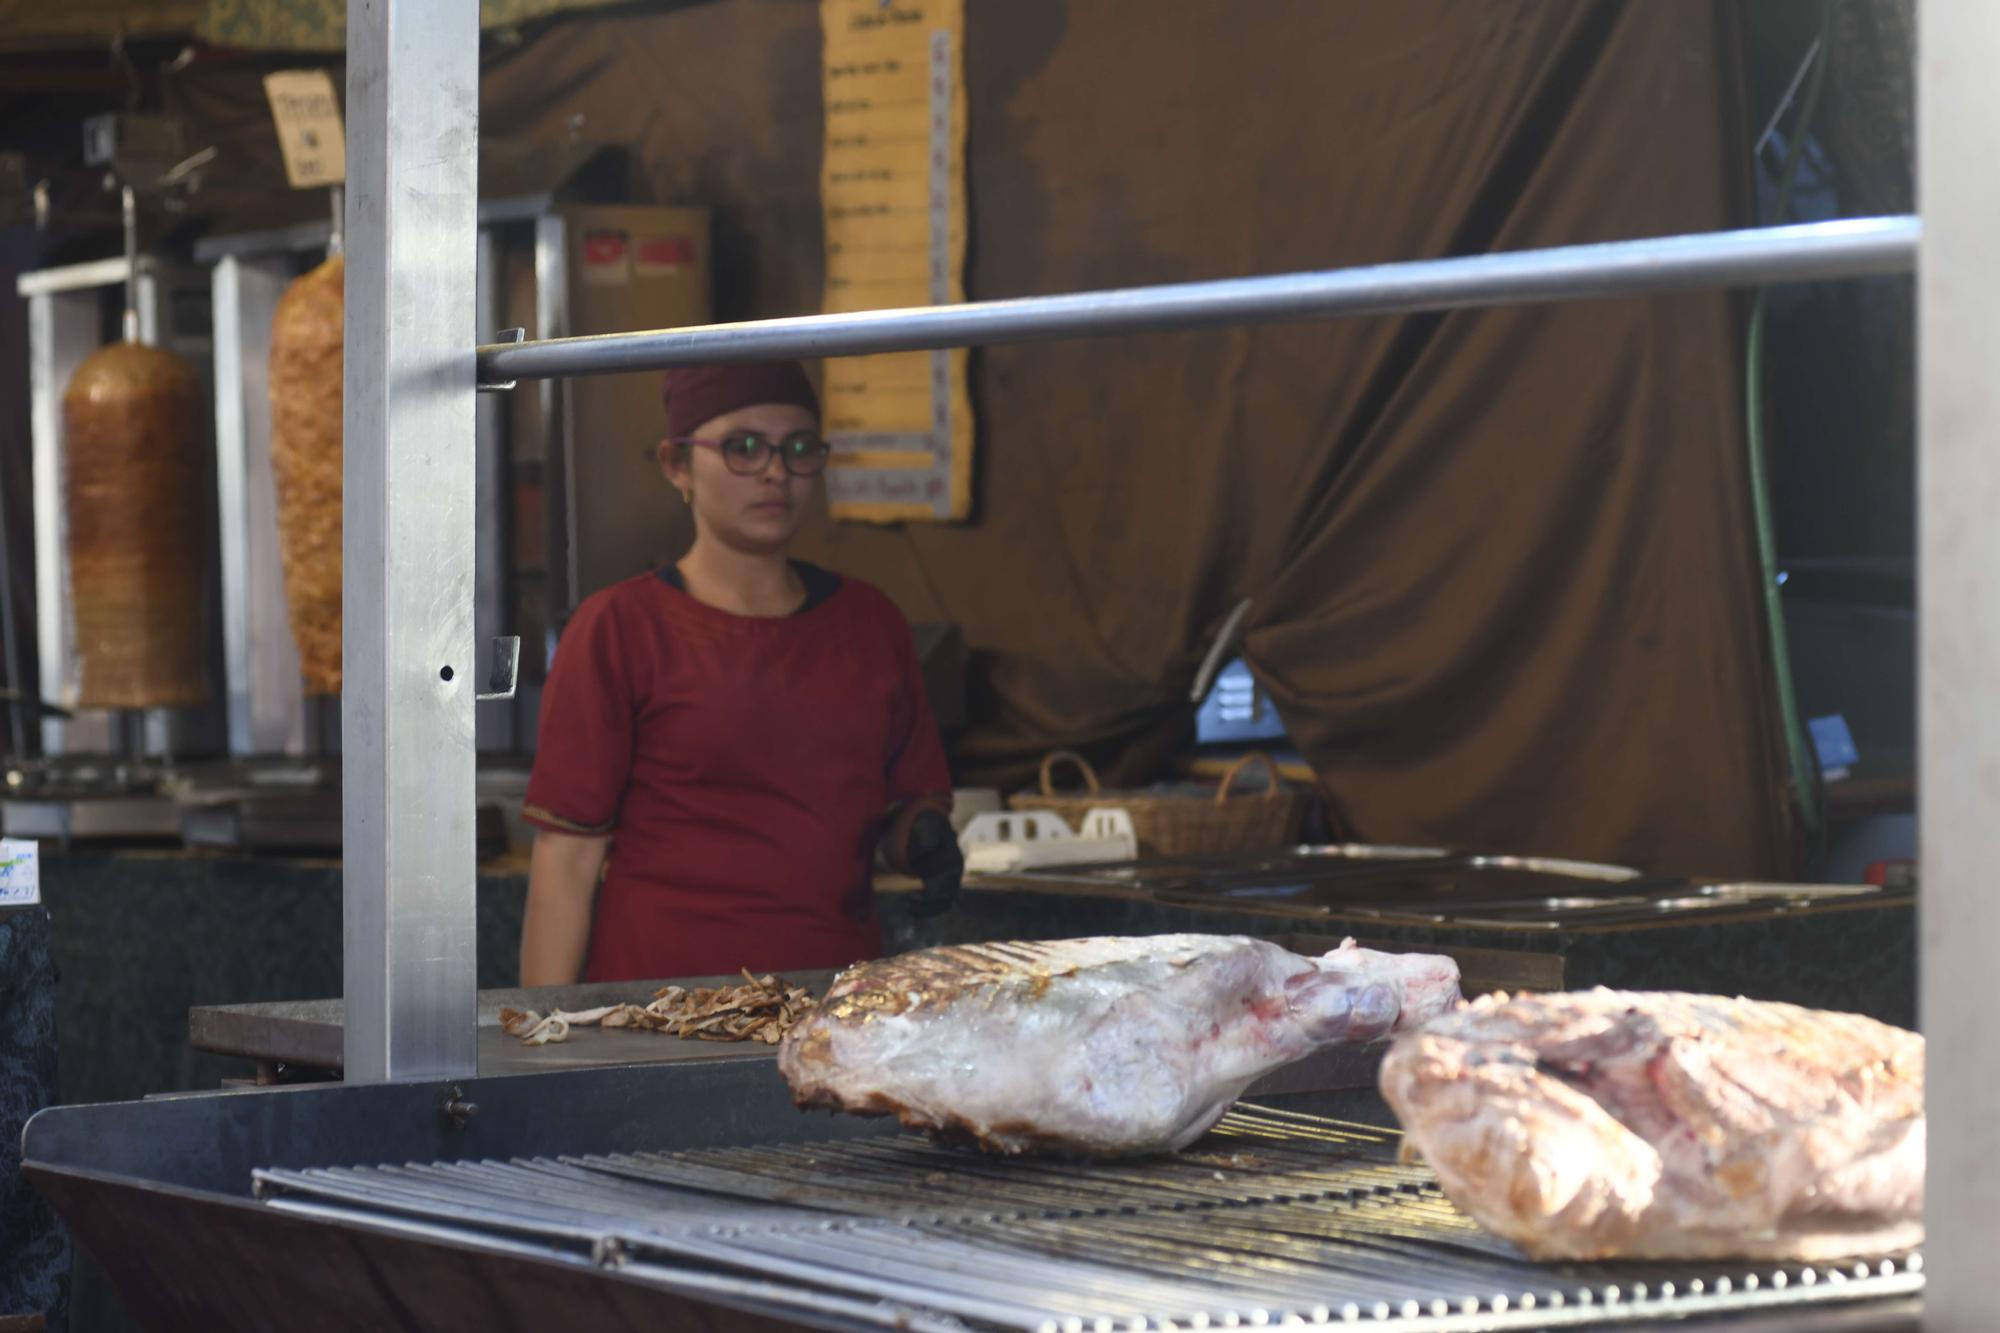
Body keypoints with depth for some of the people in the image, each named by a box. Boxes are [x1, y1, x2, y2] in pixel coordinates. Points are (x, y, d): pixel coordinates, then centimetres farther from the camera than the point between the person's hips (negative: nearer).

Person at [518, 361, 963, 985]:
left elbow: (915, 797, 21)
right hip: (663, 999, -4)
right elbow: (566, 860, -4)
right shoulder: (620, 629, -2)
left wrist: (921, 836, -2)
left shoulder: (871, 624, 11)